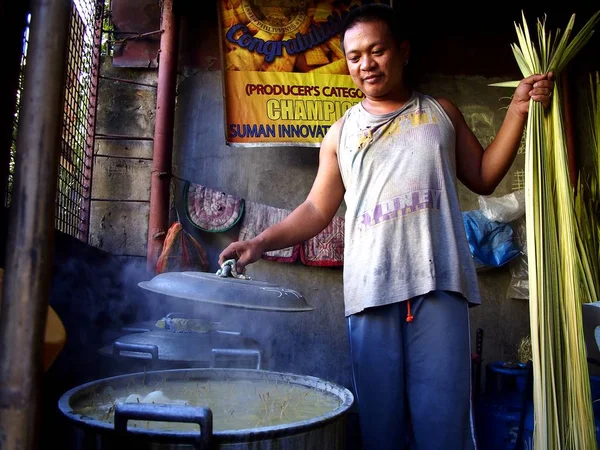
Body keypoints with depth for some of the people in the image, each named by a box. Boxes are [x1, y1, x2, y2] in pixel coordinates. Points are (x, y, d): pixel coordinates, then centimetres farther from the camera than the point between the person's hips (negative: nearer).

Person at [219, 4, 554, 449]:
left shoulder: (441, 112, 17)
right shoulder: (342, 133, 15)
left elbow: (483, 177, 17)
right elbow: (317, 210, 11)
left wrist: (519, 109, 10)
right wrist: (261, 242, -3)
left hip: (438, 283, 0)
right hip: (371, 291, 1)